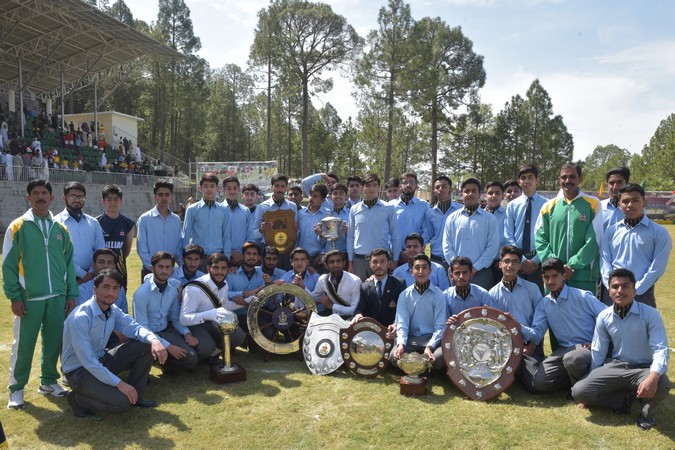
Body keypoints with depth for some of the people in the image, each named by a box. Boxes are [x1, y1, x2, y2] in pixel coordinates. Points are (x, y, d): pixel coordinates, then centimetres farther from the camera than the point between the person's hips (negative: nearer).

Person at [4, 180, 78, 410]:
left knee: (54, 341, 10)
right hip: (29, 298, -3)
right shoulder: (17, 227, -2)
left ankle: (49, 381, 26)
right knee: (23, 345, 3)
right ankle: (16, 388, 17)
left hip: (57, 297, 4)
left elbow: (69, 263, 11)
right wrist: (14, 296, -10)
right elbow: (8, 265, -4)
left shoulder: (61, 228, 9)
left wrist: (71, 294, 6)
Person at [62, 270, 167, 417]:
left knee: (146, 346, -6)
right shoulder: (80, 318, -27)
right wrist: (119, 383, -29)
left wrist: (154, 339, -26)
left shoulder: (113, 310, -2)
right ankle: (78, 398, 1)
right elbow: (87, 361, -29)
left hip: (101, 360, 8)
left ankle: (135, 396, 8)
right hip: (79, 371, -8)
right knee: (121, 401, -26)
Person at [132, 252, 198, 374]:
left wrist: (187, 333, -13)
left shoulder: (173, 288, 0)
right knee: (189, 357, -23)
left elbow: (176, 317, 8)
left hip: (167, 330, 7)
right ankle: (166, 361, 7)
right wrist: (168, 346, -24)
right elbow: (142, 328, -18)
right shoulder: (141, 293, -17)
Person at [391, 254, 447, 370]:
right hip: (411, 339, 1)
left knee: (439, 358, -32)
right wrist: (401, 344, -22)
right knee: (394, 356, -28)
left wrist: (429, 346, -22)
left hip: (432, 338, -1)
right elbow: (401, 324, -2)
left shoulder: (438, 295, 0)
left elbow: (440, 326, -5)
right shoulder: (404, 295, 5)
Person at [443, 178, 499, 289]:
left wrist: (475, 268, -9)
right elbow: (447, 247, 4)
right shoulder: (452, 218, 8)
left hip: (481, 272, -1)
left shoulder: (489, 218, 4)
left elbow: (493, 247, -3)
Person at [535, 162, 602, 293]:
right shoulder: (549, 207, 8)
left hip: (583, 277, -2)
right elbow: (540, 239, 4)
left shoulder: (593, 204, 2)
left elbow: (594, 240, -4)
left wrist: (572, 265, -10)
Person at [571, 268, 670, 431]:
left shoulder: (651, 314, -13)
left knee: (660, 385, -38)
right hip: (615, 367, 3)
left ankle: (647, 410, -1)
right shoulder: (603, 317, -2)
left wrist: (653, 376, -42)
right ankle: (625, 399, 4)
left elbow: (661, 349, -21)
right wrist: (591, 384, 12)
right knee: (579, 391, -18)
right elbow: (598, 352, 7)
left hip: (643, 369, -2)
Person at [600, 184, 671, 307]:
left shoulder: (659, 232, 1)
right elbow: (605, 261, 5)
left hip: (642, 294, -2)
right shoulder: (611, 231, 10)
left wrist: (635, 290, -12)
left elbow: (658, 267, -5)